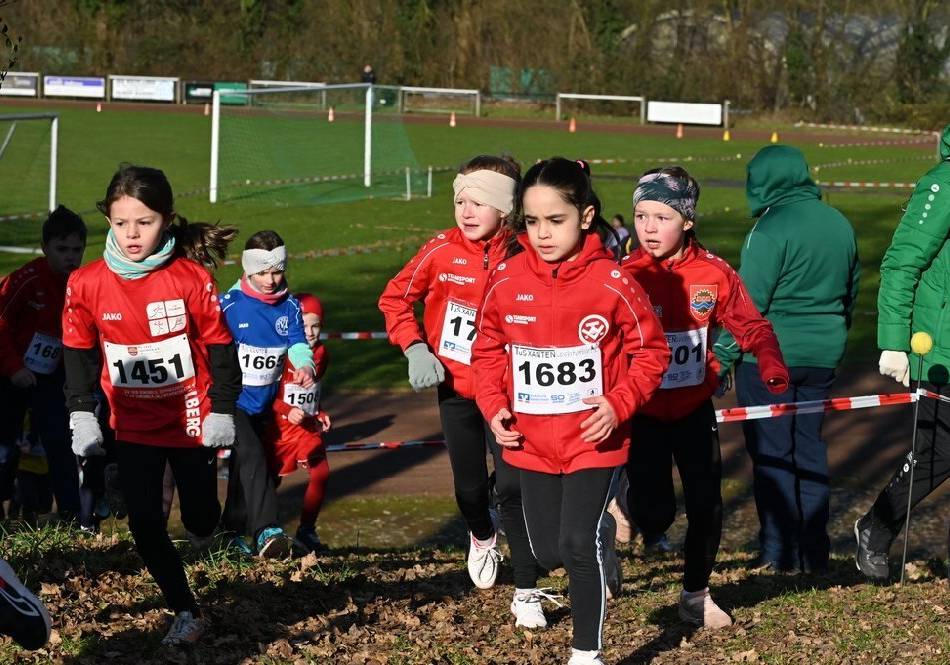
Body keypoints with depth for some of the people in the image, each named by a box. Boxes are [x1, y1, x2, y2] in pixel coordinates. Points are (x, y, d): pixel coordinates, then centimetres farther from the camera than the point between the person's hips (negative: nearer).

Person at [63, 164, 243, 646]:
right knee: (145, 526, -1)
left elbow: (219, 347, -7)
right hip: (133, 427, 2)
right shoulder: (86, 284, -12)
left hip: (191, 421, -1)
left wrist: (222, 411, -5)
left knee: (200, 523, 8)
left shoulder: (191, 279, -17)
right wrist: (82, 417, -3)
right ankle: (185, 612, 14)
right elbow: (78, 354, 0)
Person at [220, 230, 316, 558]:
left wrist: (304, 366, -30)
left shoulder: (290, 306, 2)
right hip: (234, 399, -6)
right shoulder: (230, 304, -13)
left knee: (244, 467, 17)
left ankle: (233, 531, 31)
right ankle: (266, 531, -31)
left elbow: (298, 343, -8)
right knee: (252, 458, -22)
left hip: (264, 402, 6)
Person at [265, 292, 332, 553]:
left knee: (321, 474, -8)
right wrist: (287, 411, -25)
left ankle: (306, 531, 6)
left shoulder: (321, 355, 4)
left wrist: (319, 415, 7)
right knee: (271, 479, 4)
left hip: (308, 427, 5)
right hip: (279, 428, -5)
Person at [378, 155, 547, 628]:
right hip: (455, 389, 2)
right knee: (469, 486, 16)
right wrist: (414, 347, -5)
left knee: (512, 486, -11)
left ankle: (527, 593, -1)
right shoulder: (442, 252, -8)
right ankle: (482, 537, 51)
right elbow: (396, 297, 4)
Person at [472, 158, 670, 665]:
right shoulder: (506, 281, -6)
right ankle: (601, 552, 46)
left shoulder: (612, 282, -14)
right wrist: (494, 406, -6)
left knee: (578, 545, -9)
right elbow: (488, 351, 7)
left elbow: (651, 351, -4)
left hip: (593, 437, -4)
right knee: (547, 551, 12)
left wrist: (619, 404, -16)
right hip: (531, 439, 4)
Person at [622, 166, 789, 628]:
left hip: (694, 408, 2)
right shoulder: (625, 276, -12)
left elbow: (751, 326, -2)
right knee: (655, 514, -5)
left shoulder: (713, 274, -8)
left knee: (707, 502, 0)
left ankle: (695, 595, 20)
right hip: (643, 412, -2)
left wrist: (772, 368, -21)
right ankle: (620, 506, 32)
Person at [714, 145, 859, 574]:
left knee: (772, 454, 2)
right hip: (822, 357, 7)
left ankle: (780, 553, 4)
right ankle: (814, 551, 17)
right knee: (809, 448, 15)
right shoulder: (839, 225, 9)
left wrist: (721, 358, -11)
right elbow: (850, 292, 19)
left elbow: (747, 303, -16)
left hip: (769, 357, -7)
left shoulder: (771, 229, -15)